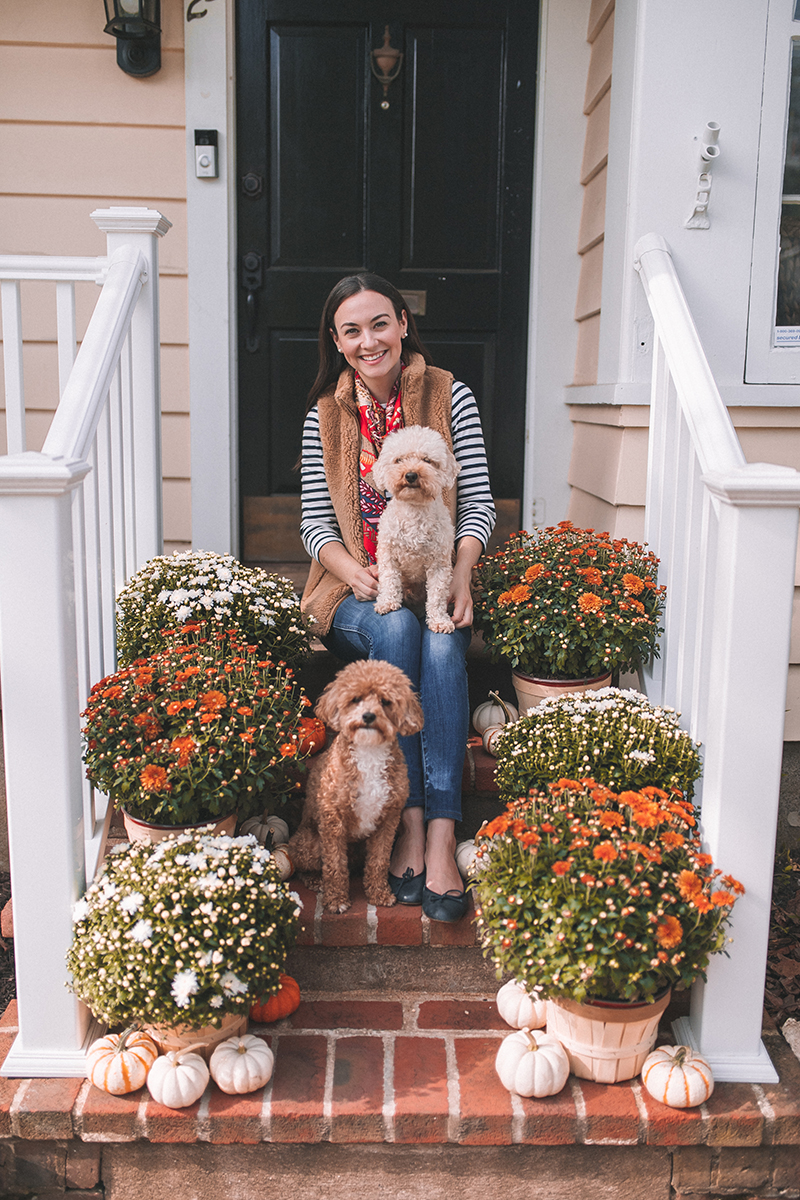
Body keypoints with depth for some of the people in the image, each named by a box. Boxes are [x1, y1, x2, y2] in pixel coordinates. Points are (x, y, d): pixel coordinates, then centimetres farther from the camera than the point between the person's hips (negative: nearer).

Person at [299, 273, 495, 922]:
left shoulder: (450, 396, 2)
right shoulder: (325, 416, 6)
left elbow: (478, 503, -1)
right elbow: (316, 520, 3)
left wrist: (461, 575, -19)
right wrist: (356, 571, -18)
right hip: (358, 593, 1)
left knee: (442, 644, -33)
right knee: (397, 626, -33)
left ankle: (441, 833, -34)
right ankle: (411, 821, -29)